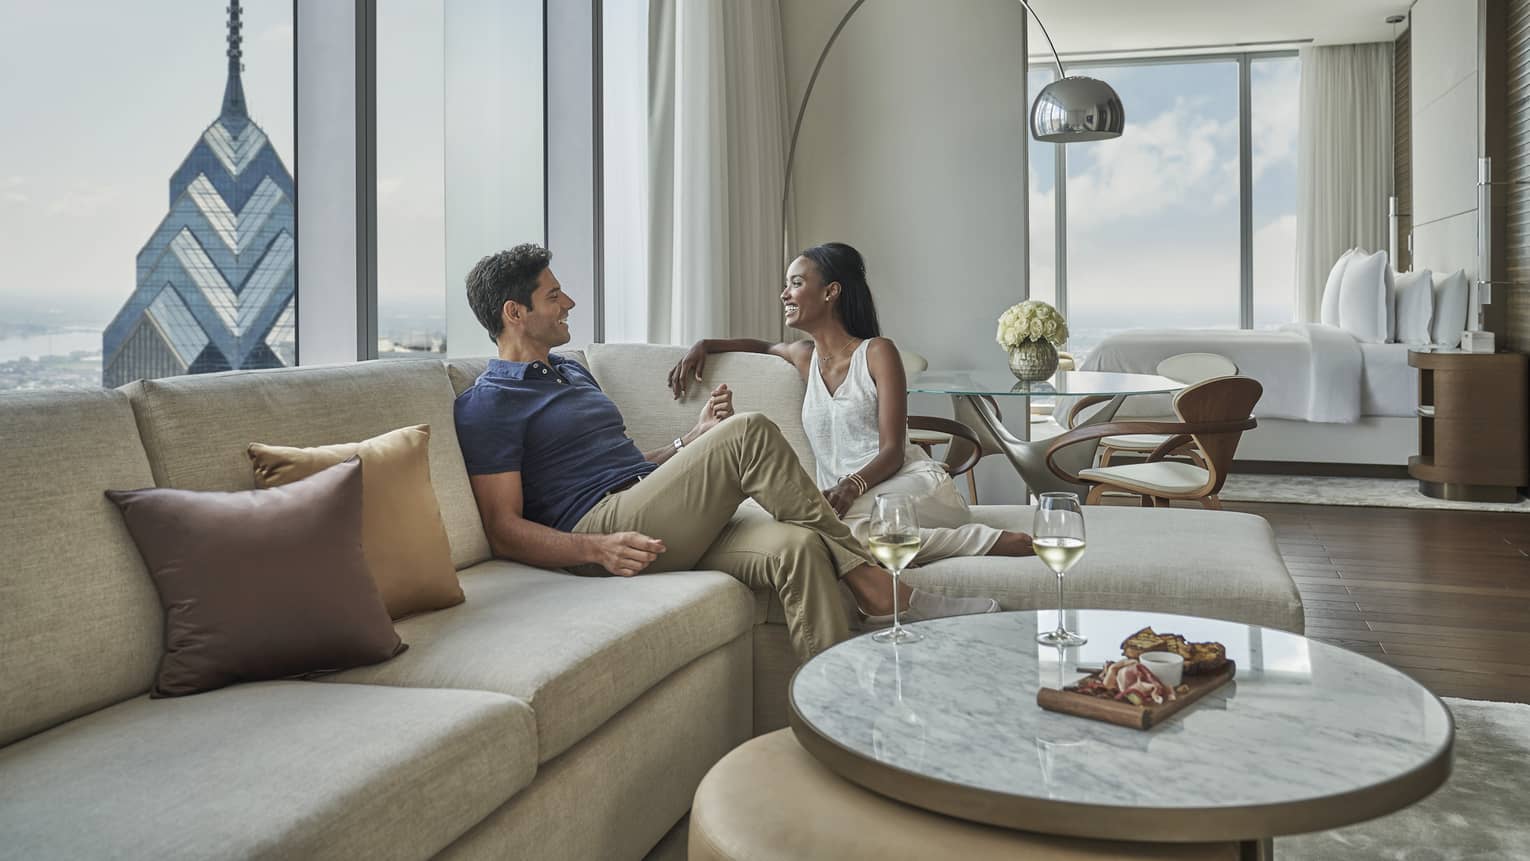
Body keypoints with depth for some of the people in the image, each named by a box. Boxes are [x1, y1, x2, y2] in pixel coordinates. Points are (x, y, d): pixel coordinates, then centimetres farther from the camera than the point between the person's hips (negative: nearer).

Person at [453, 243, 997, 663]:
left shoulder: (571, 372, 28)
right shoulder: (487, 404, 0)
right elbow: (504, 530, -8)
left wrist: (695, 441, 12)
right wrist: (598, 548, -24)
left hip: (668, 525, 8)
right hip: (599, 529, -8)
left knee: (797, 546, -22)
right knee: (749, 432, -23)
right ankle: (871, 581, -15)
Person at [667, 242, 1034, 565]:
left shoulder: (877, 352, 3)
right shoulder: (804, 357, 21)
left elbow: (892, 451, -5)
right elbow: (760, 345, 44)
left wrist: (851, 487, -26)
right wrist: (703, 346, 25)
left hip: (915, 485, -5)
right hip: (852, 502, 5)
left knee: (839, 526, -41)